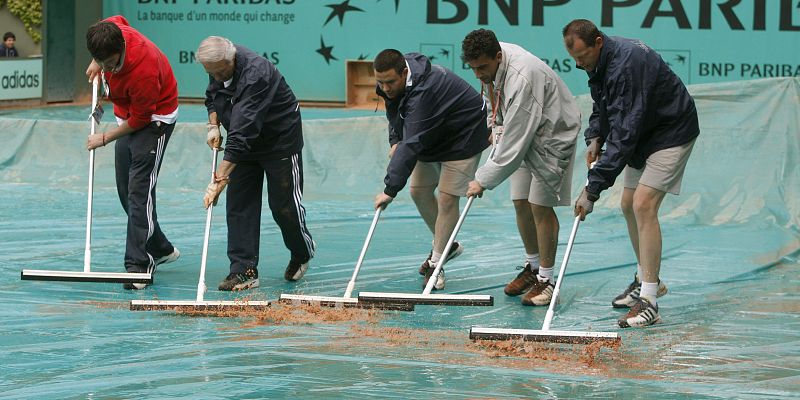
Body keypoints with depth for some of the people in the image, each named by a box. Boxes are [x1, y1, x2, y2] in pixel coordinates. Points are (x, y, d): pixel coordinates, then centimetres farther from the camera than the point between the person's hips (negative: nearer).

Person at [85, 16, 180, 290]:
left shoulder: (143, 70, -37)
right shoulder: (112, 29, -17)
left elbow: (140, 119, -23)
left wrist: (105, 139, -11)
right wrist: (97, 63, 9)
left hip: (154, 120, -9)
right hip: (128, 116, 9)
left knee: (139, 190, -17)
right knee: (125, 190, 12)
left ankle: (139, 266, -18)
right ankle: (162, 250, 25)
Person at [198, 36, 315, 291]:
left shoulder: (256, 74, -36)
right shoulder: (219, 65, -10)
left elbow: (242, 133, -41)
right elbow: (212, 96, 16)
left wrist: (220, 179, -44)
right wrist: (213, 125, -3)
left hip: (281, 141, -7)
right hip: (245, 145, 7)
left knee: (283, 204, 0)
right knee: (239, 203, -3)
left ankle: (303, 252, 29)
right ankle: (244, 270, -2)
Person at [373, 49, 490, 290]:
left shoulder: (422, 93, -41)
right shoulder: (392, 84, -13)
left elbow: (412, 145, -45)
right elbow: (395, 113, 11)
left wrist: (391, 190, -45)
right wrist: (395, 141, -8)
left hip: (464, 137, -9)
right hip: (434, 138, 9)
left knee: (447, 198, -12)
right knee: (419, 191, 9)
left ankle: (436, 263, -3)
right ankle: (446, 245, 27)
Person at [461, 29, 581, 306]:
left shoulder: (522, 79, -37)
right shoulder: (491, 61, -10)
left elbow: (515, 141, -33)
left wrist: (484, 180, -28)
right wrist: (496, 124, 6)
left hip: (553, 135, -9)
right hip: (524, 134, 9)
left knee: (541, 206, -10)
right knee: (521, 203, 9)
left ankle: (546, 280, -2)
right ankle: (532, 267, 25)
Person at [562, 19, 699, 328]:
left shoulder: (626, 65, -33)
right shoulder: (599, 62, -2)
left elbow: (623, 134, -36)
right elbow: (602, 106, 18)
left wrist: (593, 189, -36)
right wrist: (595, 137, -3)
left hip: (672, 134, -10)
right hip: (645, 133, 10)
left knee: (643, 205, -21)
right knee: (629, 205, 13)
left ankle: (648, 301, -22)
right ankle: (646, 280, 31)